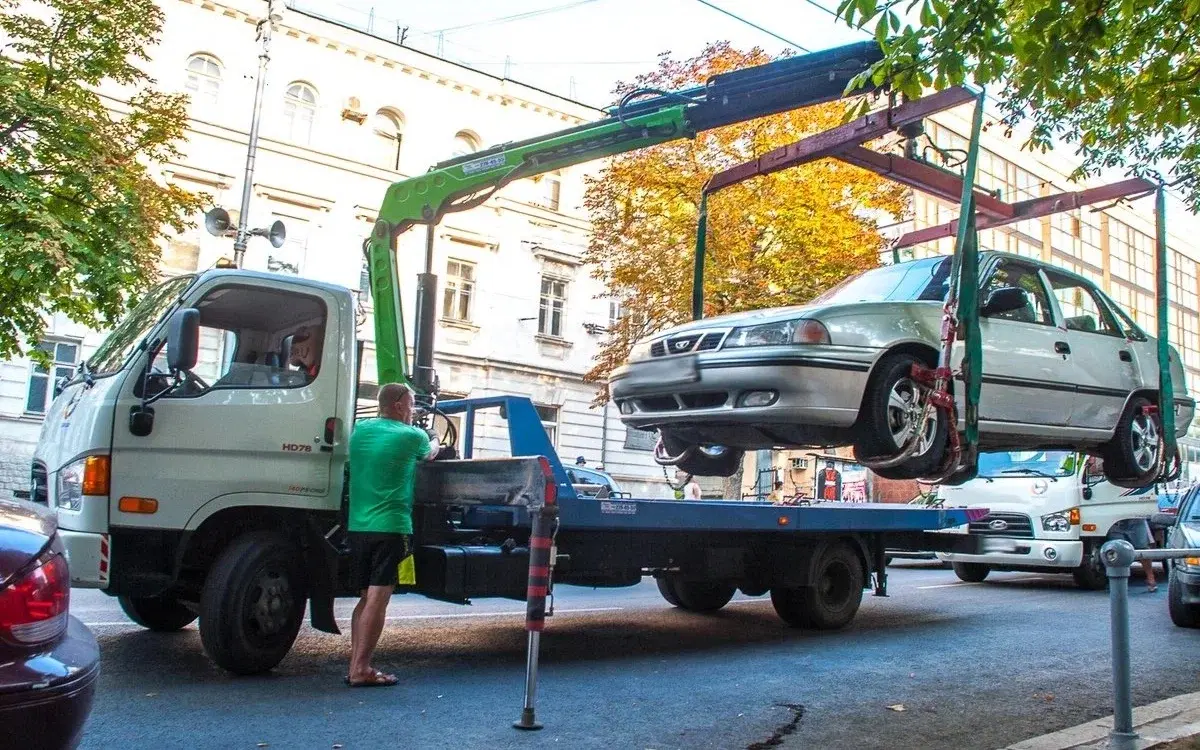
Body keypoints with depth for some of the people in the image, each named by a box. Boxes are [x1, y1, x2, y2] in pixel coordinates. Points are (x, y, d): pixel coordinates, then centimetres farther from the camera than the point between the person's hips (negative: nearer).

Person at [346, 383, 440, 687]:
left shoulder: (361, 430, 11)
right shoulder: (412, 436, -4)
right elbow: (430, 454, 18)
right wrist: (434, 442, 41)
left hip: (357, 526, 7)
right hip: (391, 527, -7)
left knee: (366, 598, 15)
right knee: (377, 600, -6)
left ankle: (355, 666, 14)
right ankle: (361, 670, -6)